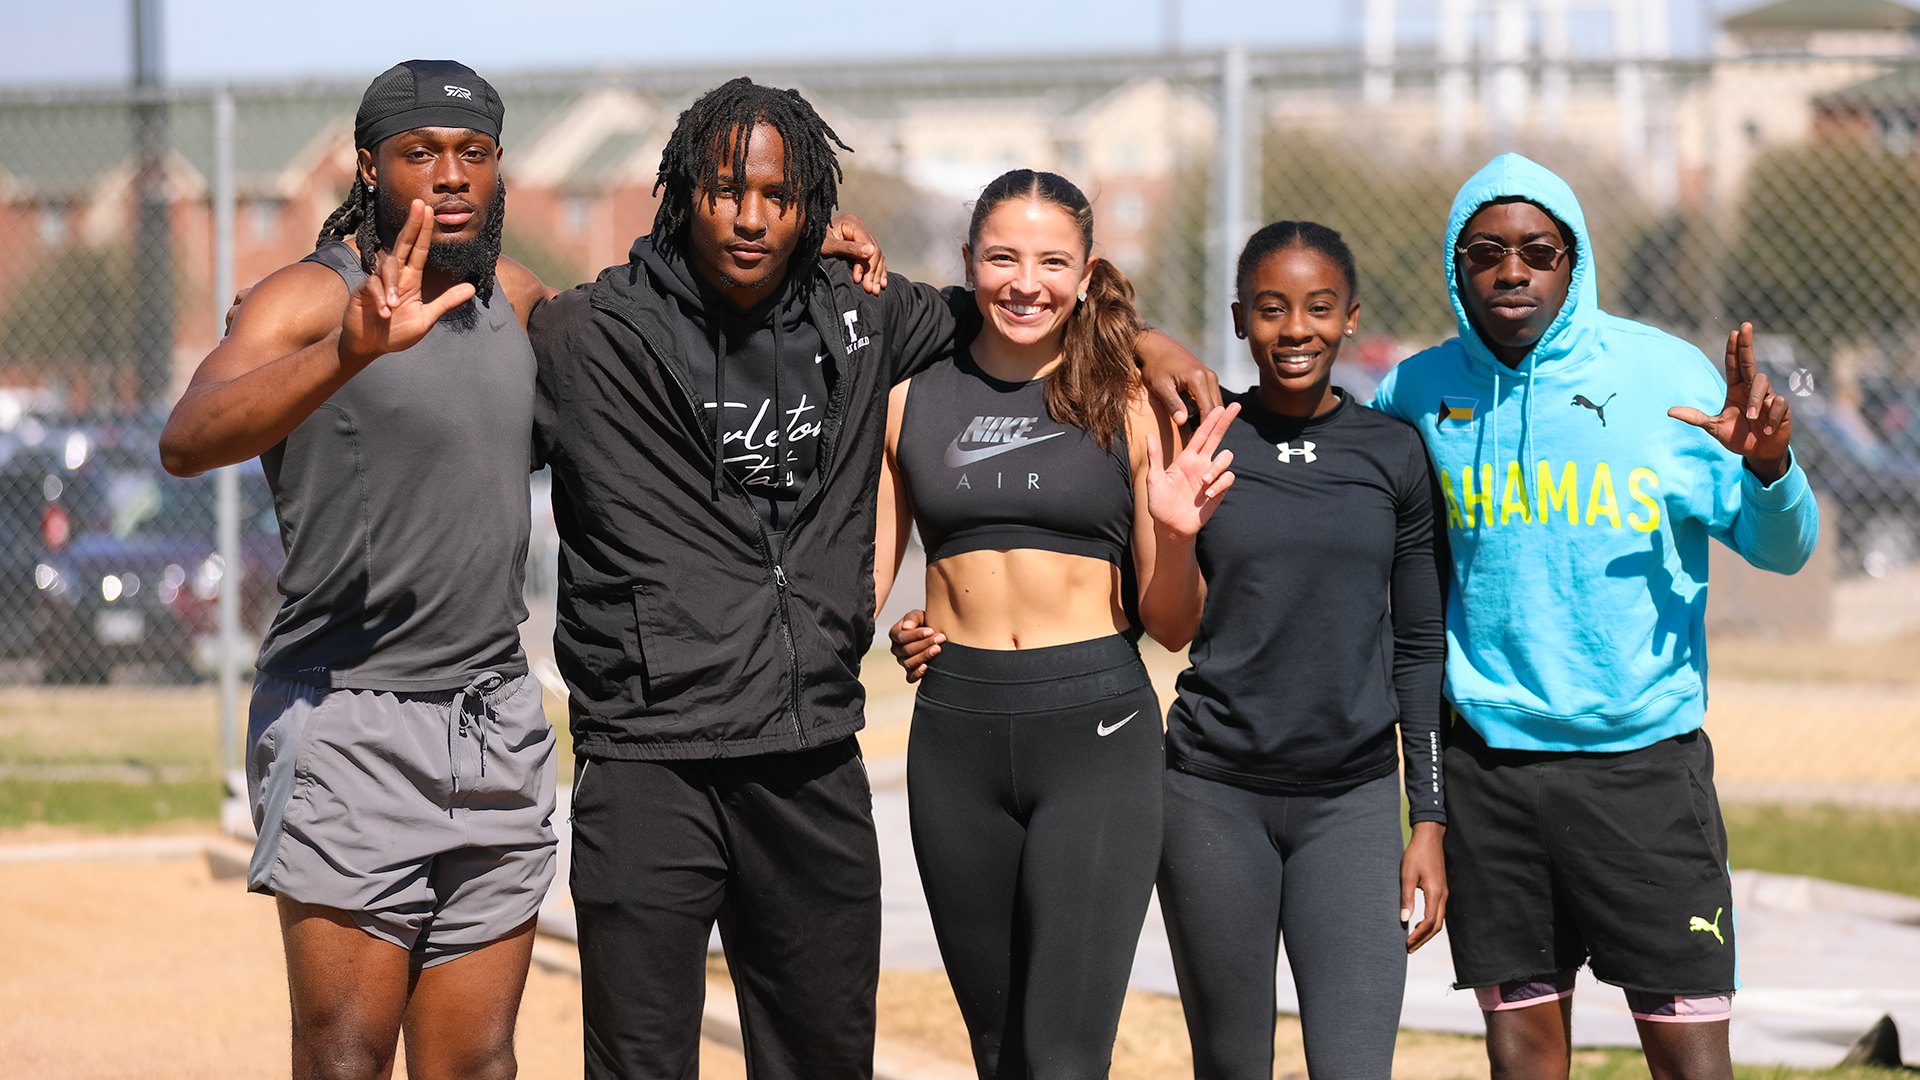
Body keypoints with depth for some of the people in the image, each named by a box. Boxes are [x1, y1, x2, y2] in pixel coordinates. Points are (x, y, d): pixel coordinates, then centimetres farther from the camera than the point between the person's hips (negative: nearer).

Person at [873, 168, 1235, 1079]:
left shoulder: (1124, 408, 3)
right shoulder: (913, 400, 7)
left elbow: (1170, 622, 6)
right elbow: (864, 580, 15)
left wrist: (1176, 534, -12)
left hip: (1095, 730, -3)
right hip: (957, 730, 3)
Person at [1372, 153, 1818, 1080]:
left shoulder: (1666, 375, -3)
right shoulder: (1418, 392, 3)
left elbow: (1779, 549, 1)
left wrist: (1769, 469, -20)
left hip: (1644, 754, -2)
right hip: (1488, 757, 2)